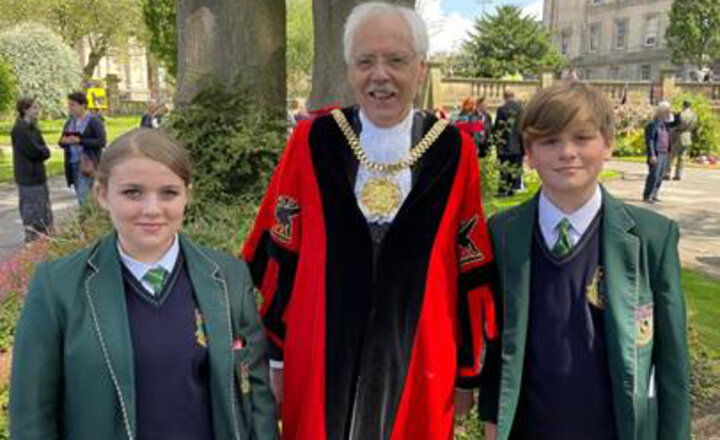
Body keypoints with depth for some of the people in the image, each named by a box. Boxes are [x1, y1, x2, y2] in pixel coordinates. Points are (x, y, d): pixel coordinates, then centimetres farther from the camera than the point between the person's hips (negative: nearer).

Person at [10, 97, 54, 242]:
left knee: (46, 214, 15)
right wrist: (43, 150, -2)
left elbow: (46, 151, 10)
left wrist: (40, 150, -9)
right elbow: (32, 150, -19)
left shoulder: (33, 128, 13)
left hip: (39, 177, 9)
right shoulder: (19, 129, -13)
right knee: (32, 217, -2)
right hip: (28, 178, -9)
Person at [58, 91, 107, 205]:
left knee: (84, 198, -12)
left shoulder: (94, 122, -7)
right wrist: (64, 141, -7)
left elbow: (101, 142, -15)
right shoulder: (69, 122, 13)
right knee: (81, 197, 13)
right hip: (73, 165, 7)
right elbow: (62, 142, 18)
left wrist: (80, 141, -22)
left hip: (88, 165, -7)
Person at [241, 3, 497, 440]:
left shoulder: (453, 151, -7)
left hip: (419, 364, 0)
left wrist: (468, 371, 5)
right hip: (319, 362, 1)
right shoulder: (312, 142, -7)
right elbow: (279, 256, -1)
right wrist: (275, 355, 3)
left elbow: (471, 269, -1)